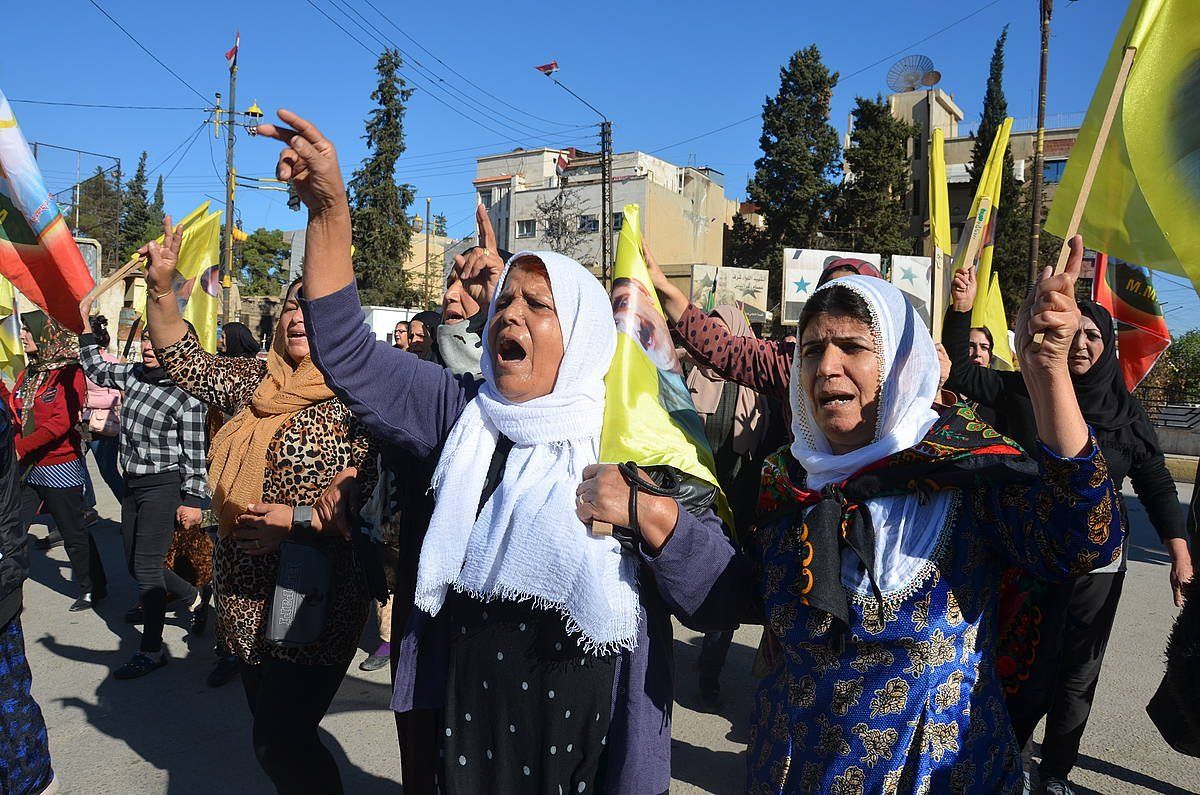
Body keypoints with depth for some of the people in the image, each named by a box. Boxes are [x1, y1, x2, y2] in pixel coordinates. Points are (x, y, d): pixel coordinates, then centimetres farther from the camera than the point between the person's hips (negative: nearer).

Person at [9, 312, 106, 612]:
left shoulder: (68, 373, -11)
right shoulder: (27, 375, 11)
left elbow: (61, 423, -20)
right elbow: (12, 416, 9)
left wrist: (19, 447, -25)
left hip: (59, 467, -7)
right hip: (26, 468, 7)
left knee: (74, 534, 5)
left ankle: (93, 589, 21)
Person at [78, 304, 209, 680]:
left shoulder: (185, 395, -15)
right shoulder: (134, 374, 5)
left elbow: (194, 454, -14)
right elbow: (97, 370, 25)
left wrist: (192, 500, -14)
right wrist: (86, 324, 18)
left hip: (163, 486, -8)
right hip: (132, 483, 8)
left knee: (146, 565, -5)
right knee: (135, 562, 16)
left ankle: (152, 650, 6)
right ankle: (193, 598, 38)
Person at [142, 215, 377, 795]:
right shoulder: (256, 381, 8)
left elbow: (373, 495, -17)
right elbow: (185, 363, 15)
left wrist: (296, 519, -21)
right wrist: (161, 289, 4)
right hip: (247, 596, 7)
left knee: (281, 745, -2)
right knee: (271, 729, 18)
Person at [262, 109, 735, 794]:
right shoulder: (461, 414, -1)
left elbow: (717, 590, -10)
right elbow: (346, 351, -7)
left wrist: (647, 511, -28)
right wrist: (329, 208, -16)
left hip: (589, 737, -2)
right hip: (466, 721, 2)